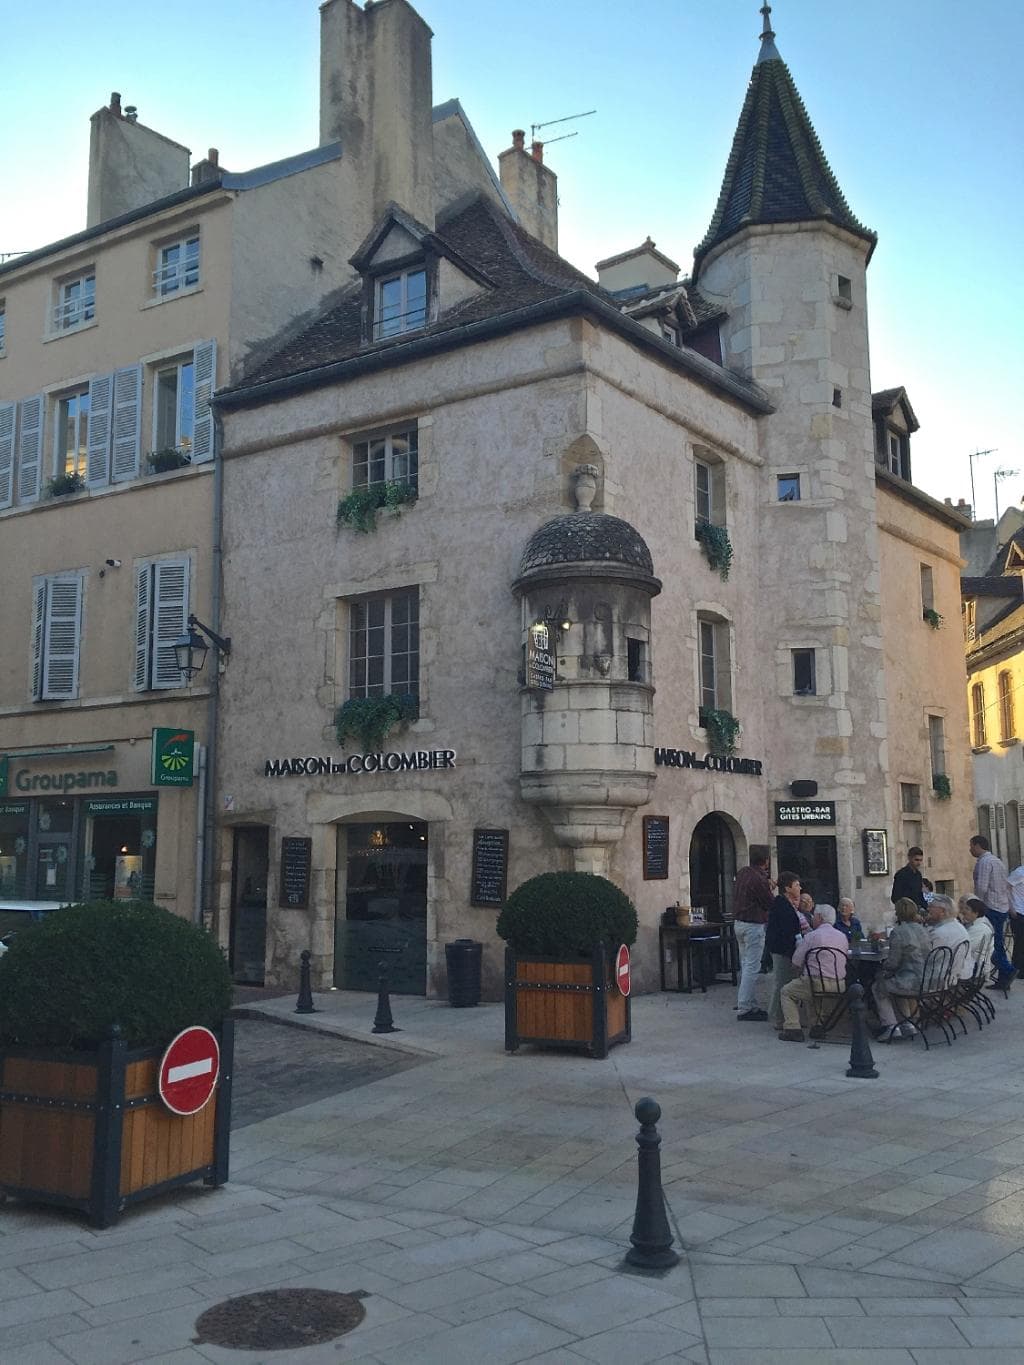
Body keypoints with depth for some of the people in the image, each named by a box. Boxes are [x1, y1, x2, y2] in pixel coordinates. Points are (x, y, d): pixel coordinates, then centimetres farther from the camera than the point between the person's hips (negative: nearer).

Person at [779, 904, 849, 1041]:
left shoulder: (811, 936, -6)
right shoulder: (843, 937, 9)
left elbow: (796, 963, -3)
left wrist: (799, 945, 18)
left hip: (818, 983, -6)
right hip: (839, 986, 6)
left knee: (787, 992, 16)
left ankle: (793, 1028, 0)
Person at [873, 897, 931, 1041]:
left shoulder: (898, 933, -15)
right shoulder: (923, 930, 9)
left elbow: (893, 962, -12)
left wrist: (882, 967, 10)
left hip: (911, 983, -8)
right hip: (927, 980, 8)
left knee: (877, 987, 14)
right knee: (889, 982, 29)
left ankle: (891, 1027, 9)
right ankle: (906, 1024, 25)